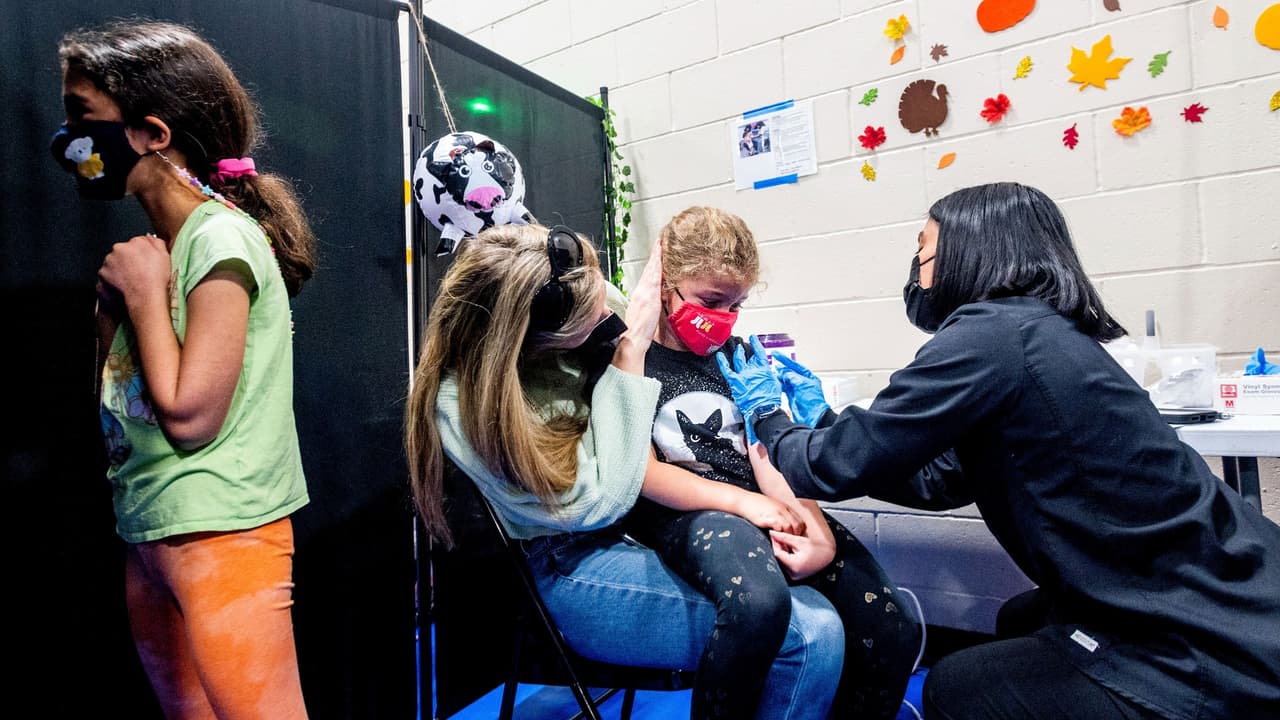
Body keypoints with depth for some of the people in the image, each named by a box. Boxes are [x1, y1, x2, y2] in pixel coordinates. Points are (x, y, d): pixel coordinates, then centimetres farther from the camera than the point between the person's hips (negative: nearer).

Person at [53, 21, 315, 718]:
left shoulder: (222, 239, -15)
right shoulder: (153, 248, 11)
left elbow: (188, 414, -20)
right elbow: (120, 399, 12)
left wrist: (143, 292, -11)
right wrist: (115, 300, 2)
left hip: (219, 535, -9)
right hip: (147, 531, 9)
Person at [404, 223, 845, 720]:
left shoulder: (597, 305, -6)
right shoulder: (462, 404, -20)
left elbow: (638, 461, -2)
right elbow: (600, 500, -21)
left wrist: (737, 499, -17)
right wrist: (630, 350, -24)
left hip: (650, 522, 6)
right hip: (571, 567, -6)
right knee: (813, 635, -18)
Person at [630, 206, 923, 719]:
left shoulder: (735, 353, 15)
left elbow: (770, 458, 8)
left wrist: (817, 526, -9)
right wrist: (748, 504, -13)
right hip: (683, 516, -5)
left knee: (895, 628, -13)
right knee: (760, 602, -36)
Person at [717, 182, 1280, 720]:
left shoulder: (992, 336, -20)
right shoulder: (1047, 331, 8)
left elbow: (841, 468, -16)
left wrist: (765, 412, 4)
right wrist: (823, 417, 20)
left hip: (1208, 659, -8)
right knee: (1021, 623, 26)